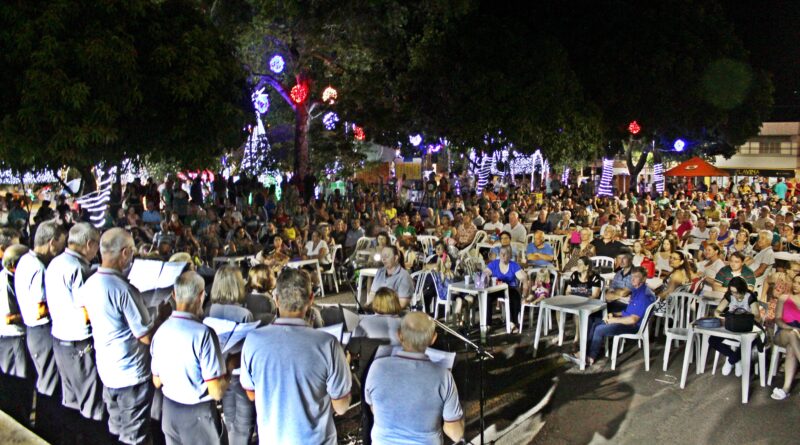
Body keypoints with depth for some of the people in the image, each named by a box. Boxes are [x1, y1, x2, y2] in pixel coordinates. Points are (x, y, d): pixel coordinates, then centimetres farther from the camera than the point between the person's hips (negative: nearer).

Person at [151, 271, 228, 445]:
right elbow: (216, 392, -22)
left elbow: (157, 382, 8)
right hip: (197, 414, -5)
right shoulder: (203, 333, -24)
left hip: (169, 411, 6)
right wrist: (228, 369, -5)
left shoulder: (160, 331, -4)